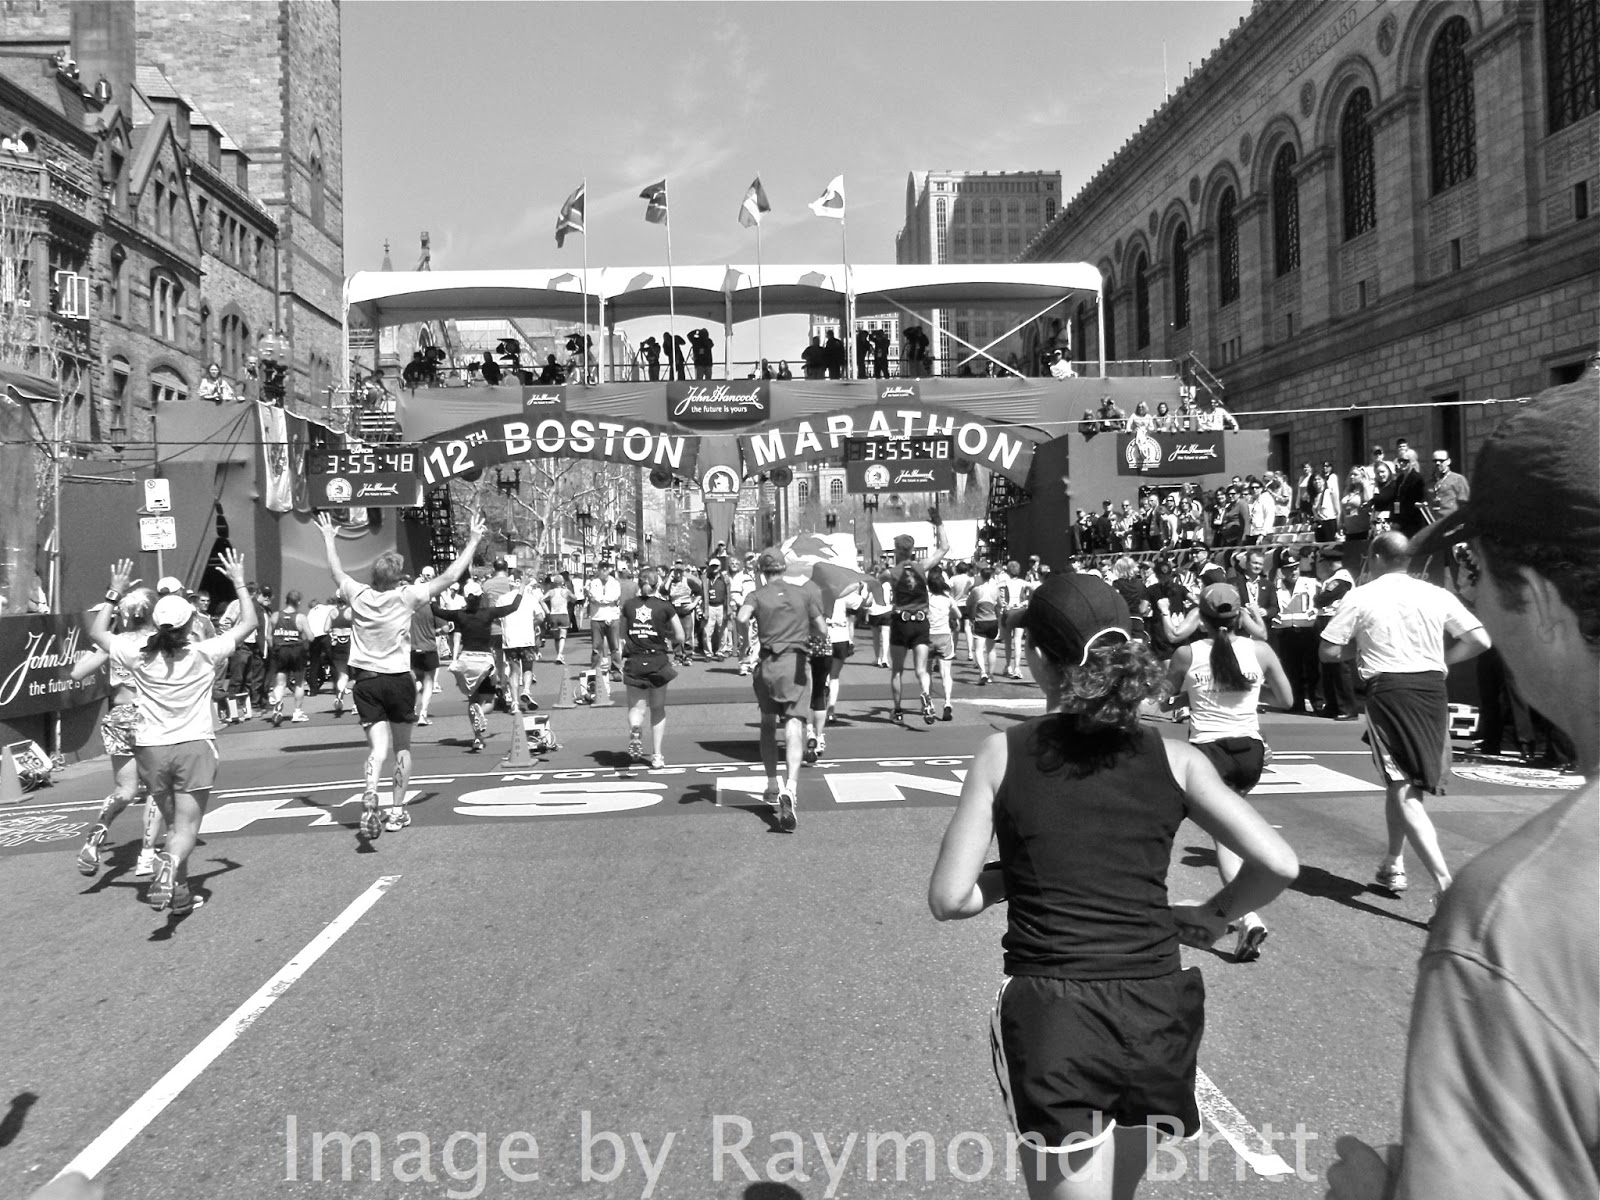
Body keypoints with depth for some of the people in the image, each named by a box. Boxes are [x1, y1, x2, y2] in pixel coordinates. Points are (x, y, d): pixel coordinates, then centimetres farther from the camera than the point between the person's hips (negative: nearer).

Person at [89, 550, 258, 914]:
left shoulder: (138, 654, -4)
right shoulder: (203, 654, -9)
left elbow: (96, 632, 15)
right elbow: (248, 624, 3)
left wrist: (115, 594, 20)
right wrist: (239, 582, 10)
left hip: (152, 748, 3)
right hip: (194, 746, -3)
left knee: (174, 823, 18)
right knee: (187, 828, -3)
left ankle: (180, 890, 19)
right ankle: (170, 863, -34)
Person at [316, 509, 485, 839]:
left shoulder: (357, 595, -3)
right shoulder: (406, 597, -11)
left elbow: (336, 571, 17)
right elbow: (449, 576, -7)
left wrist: (328, 538, 34)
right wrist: (473, 541, 2)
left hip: (366, 680, 2)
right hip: (399, 679, -2)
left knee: (378, 747, -3)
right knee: (402, 746, 15)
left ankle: (370, 796, -30)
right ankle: (397, 811, 18)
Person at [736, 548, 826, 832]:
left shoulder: (757, 595, 4)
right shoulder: (804, 594, 9)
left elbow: (742, 618, -17)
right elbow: (823, 631, 8)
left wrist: (747, 628, 5)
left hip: (767, 664, 1)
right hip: (795, 664, -1)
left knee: (768, 724, 21)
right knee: (794, 729, -10)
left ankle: (772, 785, 27)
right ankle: (790, 787, -31)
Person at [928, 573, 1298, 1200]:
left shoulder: (1003, 753, -4)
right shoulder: (1173, 758, 0)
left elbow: (948, 899, -7)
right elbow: (1278, 864, -7)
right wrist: (1209, 917, 9)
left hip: (1051, 1018, -3)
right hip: (1154, 1011, 3)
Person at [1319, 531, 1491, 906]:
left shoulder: (1360, 597, -3)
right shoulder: (1436, 595, 5)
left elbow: (1328, 652, -3)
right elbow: (1481, 640, 2)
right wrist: (1440, 659, 14)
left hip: (1387, 689, -4)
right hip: (1432, 688, 4)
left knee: (1403, 790, -5)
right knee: (1403, 782, 22)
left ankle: (1445, 881, -19)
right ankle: (1393, 864, 34)